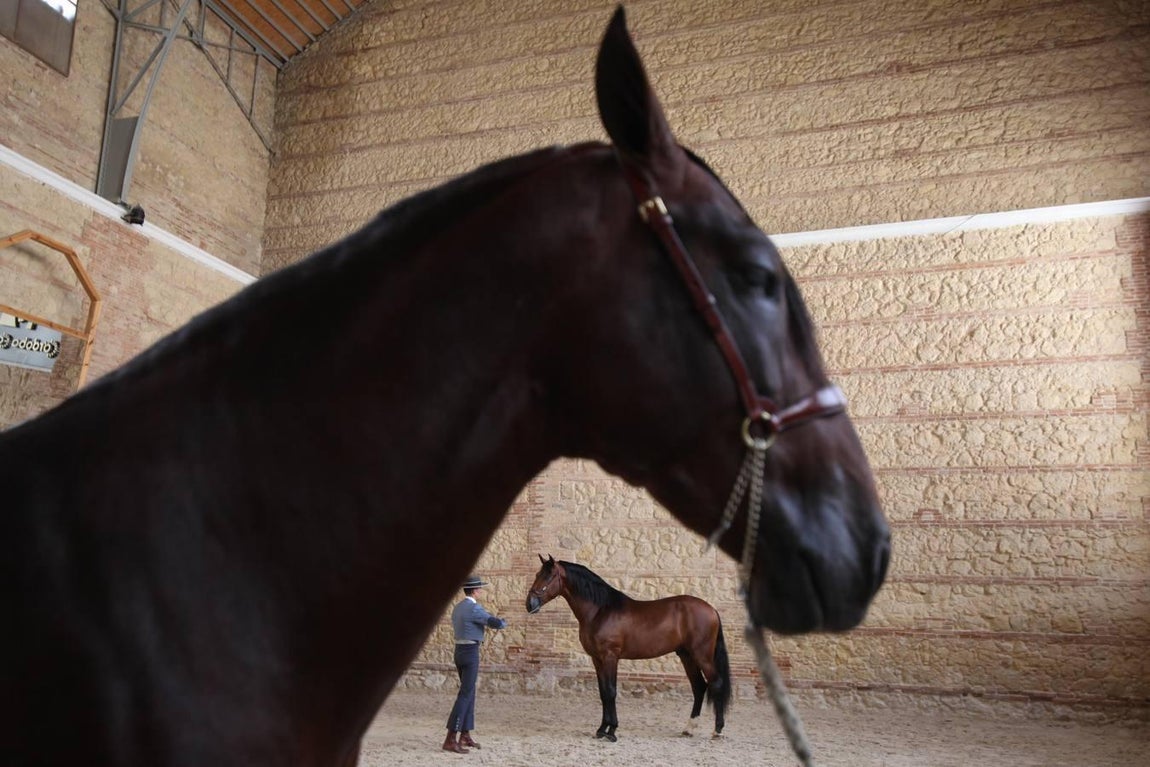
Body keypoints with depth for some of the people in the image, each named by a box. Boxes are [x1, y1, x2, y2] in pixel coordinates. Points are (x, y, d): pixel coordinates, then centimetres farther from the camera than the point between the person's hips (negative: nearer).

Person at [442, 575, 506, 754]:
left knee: (470, 693, 16)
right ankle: (450, 740, -11)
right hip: (470, 654, -9)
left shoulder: (457, 608, 12)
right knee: (465, 695, -9)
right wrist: (503, 621, 5)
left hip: (459, 652, 9)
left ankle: (465, 736, 19)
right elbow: (497, 623, -20)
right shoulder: (474, 608, -17)